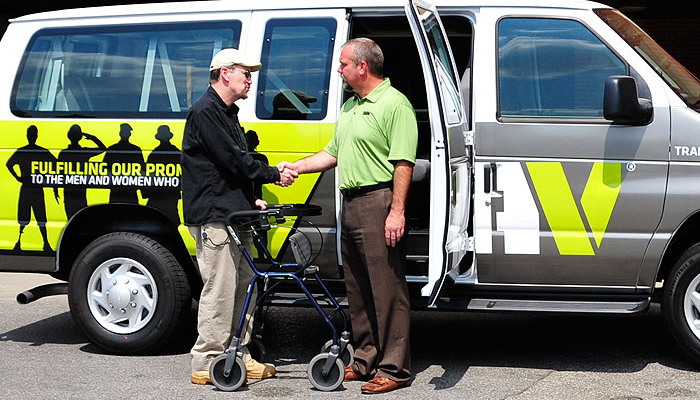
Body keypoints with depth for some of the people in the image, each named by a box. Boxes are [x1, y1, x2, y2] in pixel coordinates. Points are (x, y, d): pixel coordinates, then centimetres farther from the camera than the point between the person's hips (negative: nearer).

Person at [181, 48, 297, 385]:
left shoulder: (227, 112, 21)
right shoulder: (205, 112, -12)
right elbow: (233, 161, -17)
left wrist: (251, 199, 13)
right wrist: (274, 176, -6)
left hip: (235, 215, 10)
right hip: (214, 217, -10)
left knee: (242, 288, 12)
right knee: (219, 291, -8)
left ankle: (238, 356, 19)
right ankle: (206, 364, 0)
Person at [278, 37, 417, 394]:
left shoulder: (394, 104, -10)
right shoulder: (350, 105, 20)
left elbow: (403, 163, -16)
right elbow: (333, 153, 27)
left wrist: (397, 211, -21)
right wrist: (297, 167, 17)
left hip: (379, 203, -10)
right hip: (350, 204, 10)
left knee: (387, 289, -6)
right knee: (357, 289, 14)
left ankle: (393, 368, 0)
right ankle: (365, 361, 24)